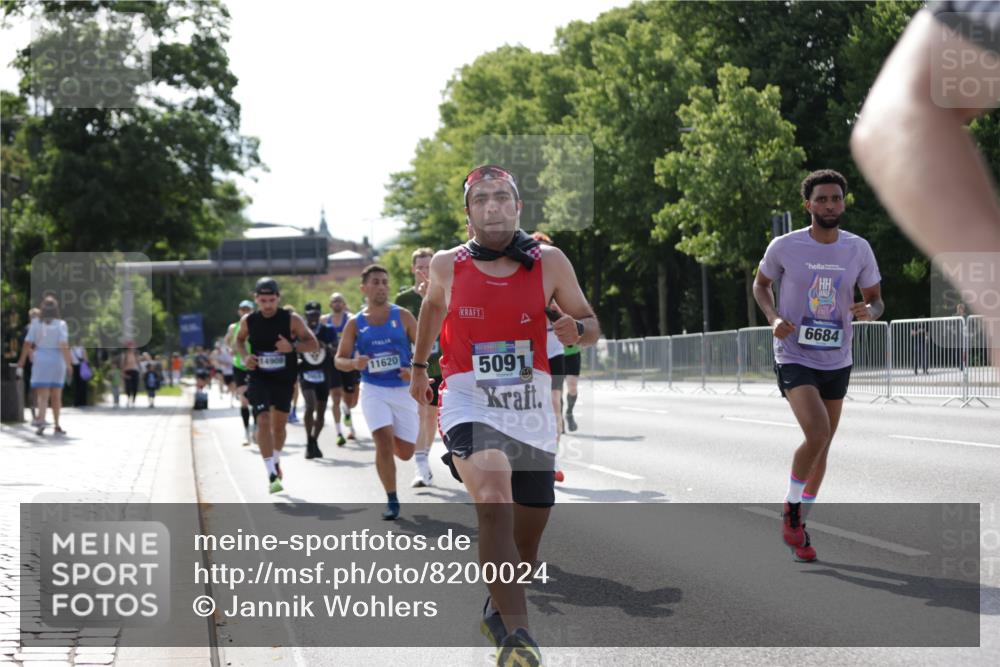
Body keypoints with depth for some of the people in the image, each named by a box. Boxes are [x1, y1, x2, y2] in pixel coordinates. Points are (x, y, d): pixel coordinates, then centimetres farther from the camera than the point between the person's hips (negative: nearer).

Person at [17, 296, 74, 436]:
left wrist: (22, 361, 9)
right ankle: (56, 425, 21)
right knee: (56, 395, 13)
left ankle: (41, 420, -27)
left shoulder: (36, 324, -1)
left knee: (43, 394, -2)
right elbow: (64, 345, -14)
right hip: (57, 360, 0)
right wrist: (68, 363, -12)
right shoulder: (60, 324, -6)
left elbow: (27, 344, -2)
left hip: (40, 360, 0)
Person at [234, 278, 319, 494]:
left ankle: (276, 461, 42)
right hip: (259, 379, -1)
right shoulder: (248, 321, -6)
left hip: (284, 380, 1)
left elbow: (313, 344, -10)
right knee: (263, 421, -17)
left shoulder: (291, 320, -11)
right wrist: (245, 356, -8)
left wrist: (292, 347, -28)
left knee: (279, 424, 14)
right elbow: (239, 340, 14)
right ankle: (272, 475, -18)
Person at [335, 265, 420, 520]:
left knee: (405, 452, 3)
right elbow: (339, 359, 7)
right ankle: (391, 500, -4)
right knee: (384, 441, -18)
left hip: (403, 389, 1)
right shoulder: (355, 323, 3)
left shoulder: (402, 316, 1)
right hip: (373, 389, -1)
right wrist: (354, 363, -15)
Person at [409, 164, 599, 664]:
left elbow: (591, 326, 8)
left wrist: (576, 330, -14)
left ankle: (496, 612, 44)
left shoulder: (549, 262, -2)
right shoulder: (447, 265, -1)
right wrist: (418, 365, 30)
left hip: (531, 412, 2)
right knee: (494, 503, -31)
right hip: (469, 404, -2)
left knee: (524, 549, 11)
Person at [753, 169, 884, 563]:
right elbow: (761, 284, 9)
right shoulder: (784, 247, -9)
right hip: (794, 357, -4)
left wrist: (869, 311, -16)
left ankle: (798, 528, 28)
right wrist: (774, 318, -10)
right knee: (817, 433, -23)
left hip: (837, 361, 4)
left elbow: (876, 299, 9)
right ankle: (791, 509, 0)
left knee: (822, 446, 11)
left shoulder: (858, 249, -1)